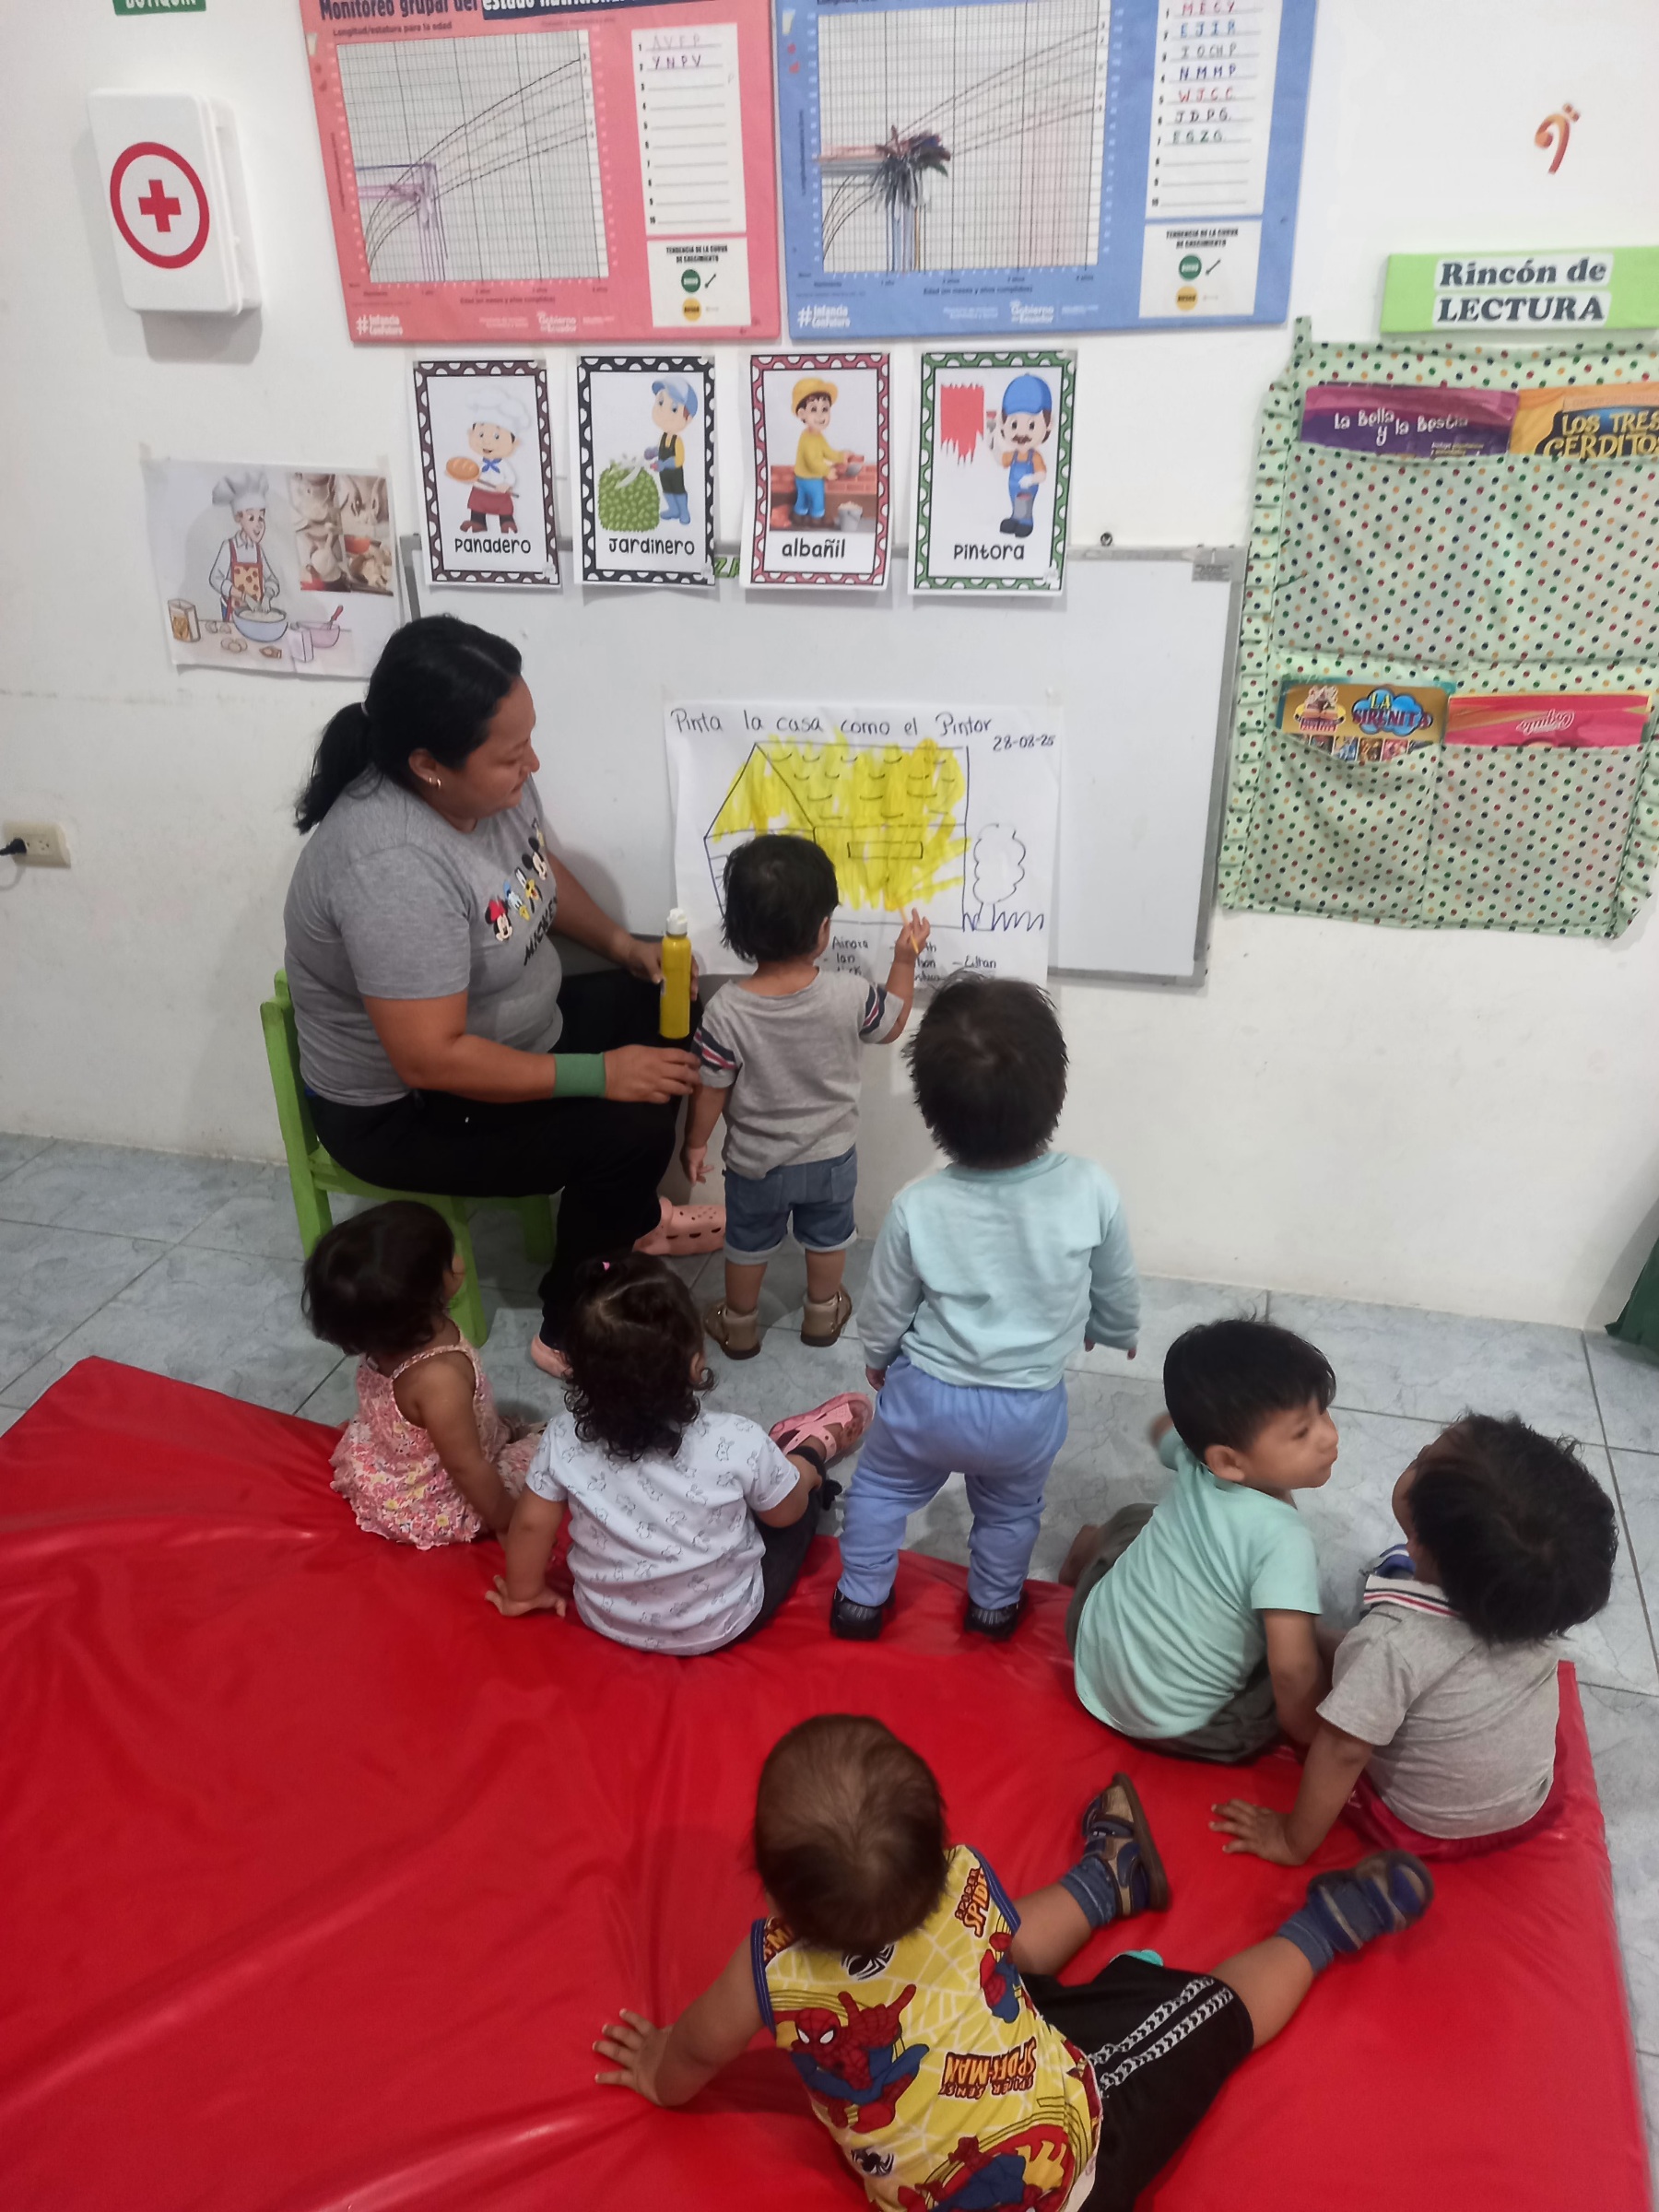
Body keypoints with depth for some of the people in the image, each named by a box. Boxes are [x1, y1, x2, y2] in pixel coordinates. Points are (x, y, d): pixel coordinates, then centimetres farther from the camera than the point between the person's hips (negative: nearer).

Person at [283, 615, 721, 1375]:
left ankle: (628, 1219, 23)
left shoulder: (489, 782, -10)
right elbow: (431, 1060, -35)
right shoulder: (395, 866, -36)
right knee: (632, 1130, -21)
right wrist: (598, 1074, -29)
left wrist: (621, 942, -4)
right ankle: (571, 1330, 2)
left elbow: (541, 869, 12)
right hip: (403, 1107, -9)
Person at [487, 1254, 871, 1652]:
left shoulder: (564, 1440, -24)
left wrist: (525, 1593, 12)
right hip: (722, 1627, -3)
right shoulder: (736, 1444, -31)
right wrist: (802, 1471, 10)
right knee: (805, 1490, 18)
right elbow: (785, 1512, -12)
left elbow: (531, 1525, -7)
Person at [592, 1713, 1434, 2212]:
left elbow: (693, 2053, -4)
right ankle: (1323, 1924, 36)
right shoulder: (966, 1885, -26)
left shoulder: (773, 1967, -26)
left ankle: (1108, 1878, 46)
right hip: (1077, 2142, -3)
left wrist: (660, 2075, 17)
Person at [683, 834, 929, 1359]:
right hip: (832, 1156, 1)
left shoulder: (727, 1010, -29)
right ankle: (822, 1313, 51)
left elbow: (710, 1090, -17)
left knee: (747, 1244, 25)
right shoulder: (850, 996, -26)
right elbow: (892, 1024, -3)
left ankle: (739, 1325, 46)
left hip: (755, 1163, -1)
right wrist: (906, 959, 6)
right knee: (827, 1238, 29)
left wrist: (695, 1142, 1)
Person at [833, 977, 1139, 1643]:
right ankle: (993, 1605, 50)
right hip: (1029, 1410, 1)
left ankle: (860, 1598, 43)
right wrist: (1118, 1332, 17)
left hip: (926, 1397, -1)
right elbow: (1117, 1289, -6)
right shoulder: (1092, 1191, -25)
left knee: (881, 1487, 28)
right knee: (1010, 1509, 30)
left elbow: (885, 1310, -8)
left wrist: (878, 1359, 14)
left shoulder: (917, 1208, -25)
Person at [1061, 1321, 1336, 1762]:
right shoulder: (1283, 1538, -33)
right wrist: (1309, 1741, -16)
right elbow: (1292, 1669, -34)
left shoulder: (1194, 1457, -12)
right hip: (1173, 1726, -6)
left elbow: (1164, 1428, 13)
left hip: (1095, 1646, 7)